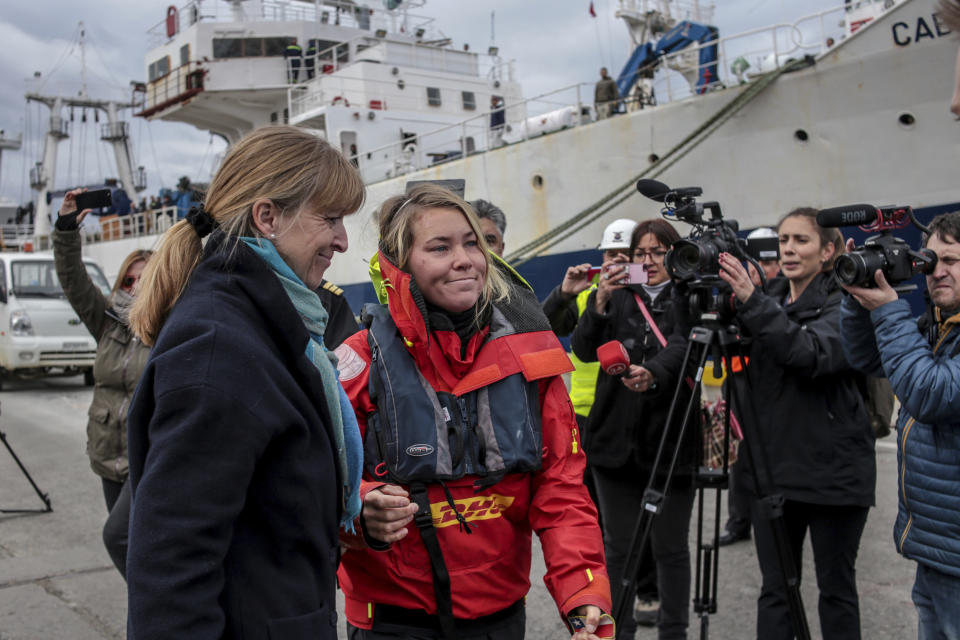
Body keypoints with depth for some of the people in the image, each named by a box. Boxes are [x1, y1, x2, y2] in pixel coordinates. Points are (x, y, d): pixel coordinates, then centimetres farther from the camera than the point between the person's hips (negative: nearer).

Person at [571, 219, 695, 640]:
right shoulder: (618, 300, 10)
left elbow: (683, 346, -17)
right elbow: (584, 350, -5)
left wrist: (653, 373, -38)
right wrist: (600, 301, -21)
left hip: (671, 441, -2)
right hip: (617, 439, 2)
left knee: (670, 548, 6)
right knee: (618, 546, 9)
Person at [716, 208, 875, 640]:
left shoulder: (843, 304, -7)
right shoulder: (771, 301, 10)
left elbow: (811, 354, -27)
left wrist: (751, 301, -33)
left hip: (832, 472, -4)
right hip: (773, 467, 5)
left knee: (836, 589, 10)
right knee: (775, 589, 8)